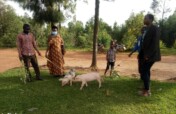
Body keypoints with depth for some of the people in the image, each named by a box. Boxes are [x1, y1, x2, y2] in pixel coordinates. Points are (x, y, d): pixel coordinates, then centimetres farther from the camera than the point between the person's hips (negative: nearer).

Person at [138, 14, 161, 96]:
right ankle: (147, 89, 27)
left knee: (144, 71, -5)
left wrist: (148, 55, -22)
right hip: (147, 54, 9)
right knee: (146, 71, 15)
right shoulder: (148, 29, 14)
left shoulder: (154, 28, -14)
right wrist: (141, 54, 16)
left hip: (150, 55, -9)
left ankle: (147, 91, 7)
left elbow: (155, 43, -21)